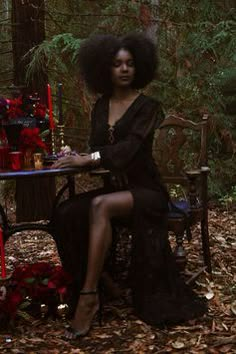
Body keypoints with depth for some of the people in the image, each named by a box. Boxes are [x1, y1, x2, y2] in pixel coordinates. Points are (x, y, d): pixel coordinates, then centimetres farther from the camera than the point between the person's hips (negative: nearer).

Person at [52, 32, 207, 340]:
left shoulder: (148, 106, -6)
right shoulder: (101, 106, 12)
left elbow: (130, 147, -20)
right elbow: (98, 149, 12)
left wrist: (89, 159, -33)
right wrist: (75, 156, -11)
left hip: (145, 190, -5)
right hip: (113, 187, 5)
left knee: (100, 206, -36)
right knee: (65, 213, -25)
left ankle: (89, 298, -32)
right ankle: (81, 286, -15)